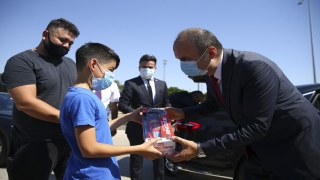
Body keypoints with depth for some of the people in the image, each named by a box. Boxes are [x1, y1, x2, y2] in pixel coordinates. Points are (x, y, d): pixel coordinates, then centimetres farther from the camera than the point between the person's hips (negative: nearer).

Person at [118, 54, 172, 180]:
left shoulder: (162, 84, 9)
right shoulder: (131, 83, -6)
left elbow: (166, 103, 15)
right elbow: (122, 104, -11)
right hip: (138, 127, -4)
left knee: (159, 157, 19)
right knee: (136, 159, 12)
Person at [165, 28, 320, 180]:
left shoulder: (255, 67, -32)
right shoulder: (210, 72, -6)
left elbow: (256, 127, -31)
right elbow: (216, 103, 12)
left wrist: (200, 149, -32)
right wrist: (184, 113, -1)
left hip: (295, 147, -7)